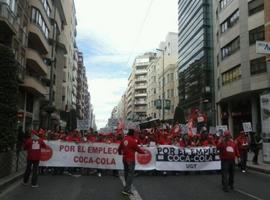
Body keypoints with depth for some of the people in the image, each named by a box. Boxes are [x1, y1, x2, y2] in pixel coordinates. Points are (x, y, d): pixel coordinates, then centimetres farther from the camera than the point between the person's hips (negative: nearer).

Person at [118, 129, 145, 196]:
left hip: (124, 159, 7)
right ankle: (126, 190, -7)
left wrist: (120, 153, 35)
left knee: (126, 173, 18)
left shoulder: (124, 139, 2)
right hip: (131, 159, -7)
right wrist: (143, 152, 9)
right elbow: (138, 149, -10)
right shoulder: (132, 141, -18)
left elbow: (119, 148, 13)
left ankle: (127, 187, 32)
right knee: (130, 174, -3)